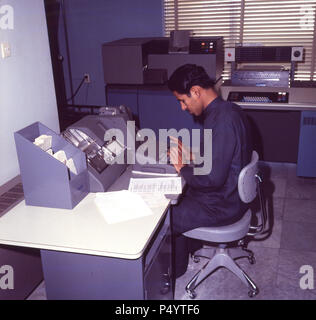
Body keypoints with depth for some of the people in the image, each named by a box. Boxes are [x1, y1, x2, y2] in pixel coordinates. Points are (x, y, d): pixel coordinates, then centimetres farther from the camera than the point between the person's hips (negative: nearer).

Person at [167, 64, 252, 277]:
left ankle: (174, 270, 21)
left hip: (222, 206, -10)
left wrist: (183, 168, -15)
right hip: (230, 193, 10)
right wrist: (191, 156, 4)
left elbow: (214, 178, -30)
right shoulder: (228, 110, 4)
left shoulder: (222, 120, -27)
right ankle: (189, 246, 33)